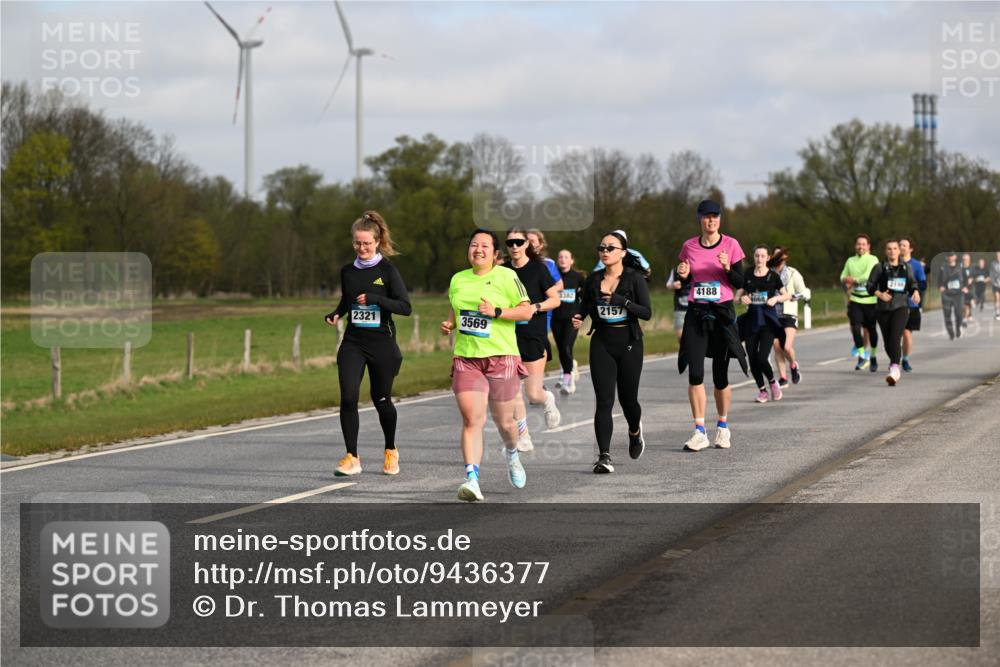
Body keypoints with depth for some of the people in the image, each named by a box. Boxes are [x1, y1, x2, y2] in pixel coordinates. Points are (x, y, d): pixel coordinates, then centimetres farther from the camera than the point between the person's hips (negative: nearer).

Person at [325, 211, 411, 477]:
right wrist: (335, 315, 2)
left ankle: (390, 450, 33)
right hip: (353, 343, 3)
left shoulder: (387, 270, -5)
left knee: (381, 399, 9)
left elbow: (405, 307, -11)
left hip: (381, 343, -3)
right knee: (348, 397, -14)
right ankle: (352, 457, -11)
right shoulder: (347, 271, 7)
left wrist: (375, 299, -23)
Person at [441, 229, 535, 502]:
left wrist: (496, 312, -16)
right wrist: (449, 325, 7)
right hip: (466, 359, 2)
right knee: (471, 419, -13)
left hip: (501, 357, -2)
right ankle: (472, 479, -20)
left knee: (504, 420, 8)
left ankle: (512, 454, 43)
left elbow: (526, 311, -4)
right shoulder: (457, 280, 12)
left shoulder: (507, 277, -2)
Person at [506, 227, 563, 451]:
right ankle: (523, 437, 8)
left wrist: (535, 307, -19)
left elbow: (555, 299, -6)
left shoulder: (538, 268, -5)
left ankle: (548, 400, 31)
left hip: (534, 335, -4)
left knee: (533, 394, -5)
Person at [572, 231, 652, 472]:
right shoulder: (593, 280, 6)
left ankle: (635, 431, 42)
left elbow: (647, 312, -11)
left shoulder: (635, 278, -5)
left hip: (628, 343, -2)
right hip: (601, 343, 2)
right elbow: (585, 306, 20)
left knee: (628, 398, 7)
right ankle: (604, 456, -12)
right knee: (604, 400, -9)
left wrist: (622, 301, -23)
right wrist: (578, 318, -1)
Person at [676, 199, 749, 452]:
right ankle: (700, 432, -7)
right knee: (695, 373, -9)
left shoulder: (731, 245, -1)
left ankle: (723, 426, 22)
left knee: (721, 375, 3)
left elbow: (740, 283, -1)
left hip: (722, 312, -1)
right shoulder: (689, 246, 6)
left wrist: (728, 268, -19)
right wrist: (683, 276, -7)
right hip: (696, 313, 1)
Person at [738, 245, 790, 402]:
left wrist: (776, 298, -12)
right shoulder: (747, 276, 6)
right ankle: (762, 390, 19)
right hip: (752, 318, 3)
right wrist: (742, 298, -11)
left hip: (768, 320, -3)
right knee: (752, 359, 0)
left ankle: (772, 382, 13)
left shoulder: (773, 276, 0)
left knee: (762, 358, -15)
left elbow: (787, 295, 7)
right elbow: (737, 296, 11)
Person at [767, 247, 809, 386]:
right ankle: (782, 378, 11)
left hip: (788, 315, -2)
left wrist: (792, 296, -12)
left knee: (787, 347, -14)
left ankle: (793, 365, 18)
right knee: (777, 348, 1)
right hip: (773, 315, 2)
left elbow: (806, 294, 4)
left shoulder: (792, 274, -1)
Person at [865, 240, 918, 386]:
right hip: (883, 308, 1)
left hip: (901, 307, -1)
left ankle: (895, 369, -30)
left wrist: (915, 292, -8)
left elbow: (912, 283, 14)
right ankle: (893, 361, 38)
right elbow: (870, 286, 0)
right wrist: (879, 294, -19)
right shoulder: (879, 267, 2)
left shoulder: (907, 267, 7)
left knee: (895, 338, -19)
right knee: (887, 341, 9)